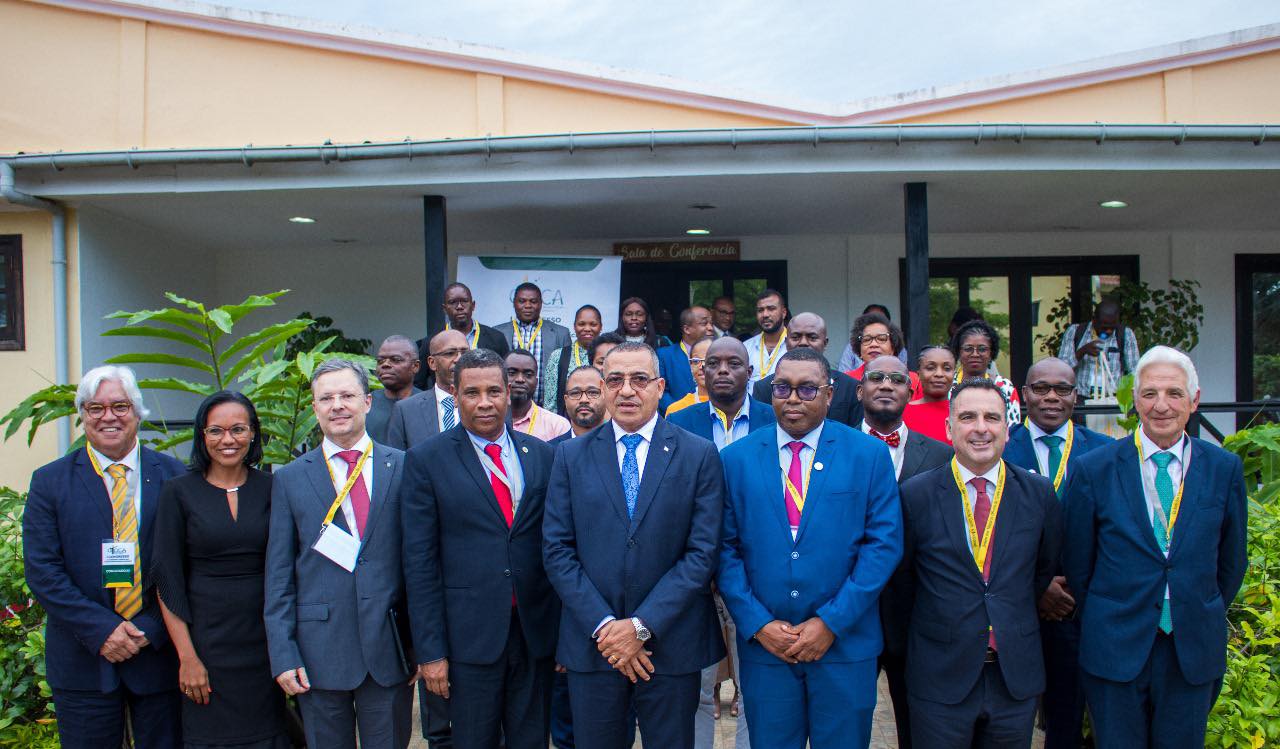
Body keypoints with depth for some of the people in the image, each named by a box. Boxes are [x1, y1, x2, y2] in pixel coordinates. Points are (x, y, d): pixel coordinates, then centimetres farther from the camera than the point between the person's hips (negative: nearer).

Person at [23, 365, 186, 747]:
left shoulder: (172, 475, 2)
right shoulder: (50, 481, 2)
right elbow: (42, 571, -4)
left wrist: (150, 630, -11)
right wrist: (102, 630, -13)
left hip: (159, 652, 0)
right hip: (83, 658, 0)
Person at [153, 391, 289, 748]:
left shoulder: (270, 489, 2)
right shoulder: (179, 491, -3)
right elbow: (168, 580, -4)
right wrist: (186, 656, -9)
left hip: (263, 638, 2)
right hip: (206, 636, -2)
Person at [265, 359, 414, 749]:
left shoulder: (404, 468, 2)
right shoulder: (290, 479, 4)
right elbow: (278, 574, 4)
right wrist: (283, 655, -2)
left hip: (390, 649, 0)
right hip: (319, 653, 0)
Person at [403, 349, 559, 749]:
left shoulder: (541, 454, 5)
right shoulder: (426, 460, -3)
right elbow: (419, 560, -5)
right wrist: (429, 650, -8)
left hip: (536, 630, 3)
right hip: (470, 635, -3)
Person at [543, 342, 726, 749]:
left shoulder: (700, 455, -2)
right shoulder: (571, 455, 3)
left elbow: (702, 552, -7)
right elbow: (557, 550, -1)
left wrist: (642, 625, -13)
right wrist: (603, 625, -10)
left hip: (671, 643, -1)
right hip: (591, 641, 1)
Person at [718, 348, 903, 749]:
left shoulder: (869, 455, -1)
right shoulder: (736, 458, 2)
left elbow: (884, 543, -5)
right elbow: (726, 549, 1)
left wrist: (831, 623, -11)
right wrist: (757, 624, -9)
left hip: (845, 643, 0)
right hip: (763, 642, 1)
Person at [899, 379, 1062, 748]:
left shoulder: (1039, 493, 0)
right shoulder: (915, 494, -7)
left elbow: (1047, 566, 14)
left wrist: (1015, 618, 12)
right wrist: (928, 622, 6)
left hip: (1017, 677, 2)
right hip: (940, 678, -2)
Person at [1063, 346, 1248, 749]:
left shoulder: (1225, 469, 0)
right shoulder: (1093, 469, -6)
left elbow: (1231, 561, 9)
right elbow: (1078, 564, 1)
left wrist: (1204, 621, 12)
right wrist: (1102, 626, 6)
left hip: (1195, 652, 2)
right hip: (1115, 650, -1)